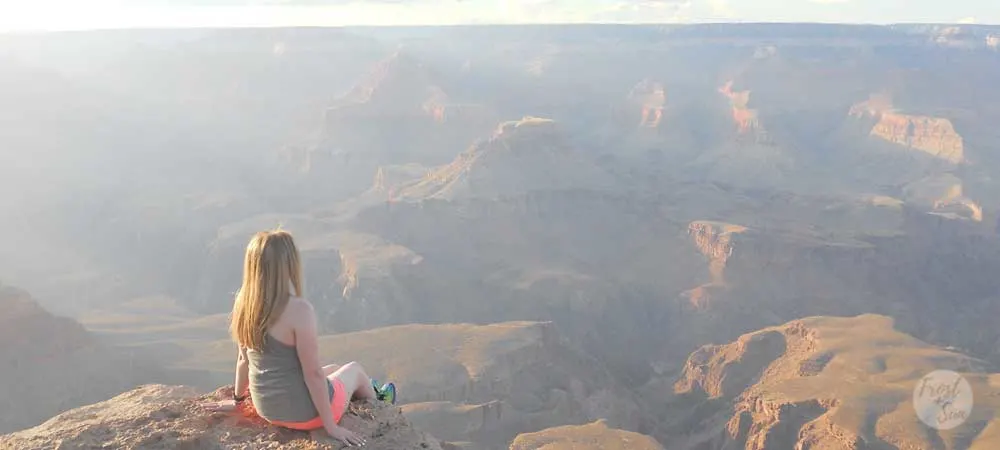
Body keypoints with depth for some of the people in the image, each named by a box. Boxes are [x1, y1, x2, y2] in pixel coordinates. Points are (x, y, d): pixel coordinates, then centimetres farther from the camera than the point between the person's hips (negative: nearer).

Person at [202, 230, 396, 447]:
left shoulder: (244, 303, -9)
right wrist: (331, 425, -15)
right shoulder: (299, 310, -30)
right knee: (354, 370, 25)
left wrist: (237, 399, 20)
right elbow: (313, 373, -25)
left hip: (266, 407, 6)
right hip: (304, 412, -6)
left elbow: (243, 359, 4)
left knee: (334, 369, 31)